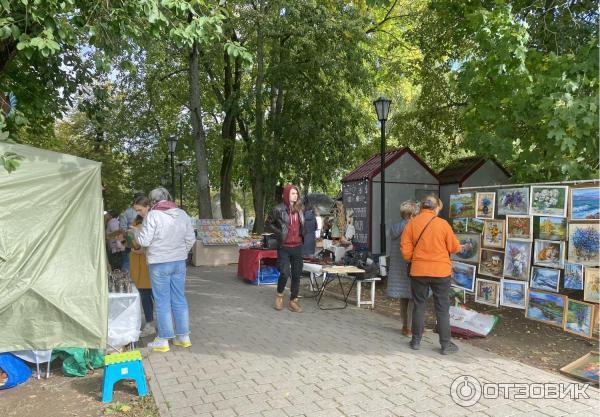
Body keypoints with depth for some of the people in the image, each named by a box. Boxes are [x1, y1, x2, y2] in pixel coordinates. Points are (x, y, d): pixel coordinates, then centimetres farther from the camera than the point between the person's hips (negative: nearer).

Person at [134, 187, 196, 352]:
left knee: (162, 302, 4)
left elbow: (144, 241, -12)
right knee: (179, 300, 12)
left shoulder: (152, 215, -12)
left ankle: (163, 340, 12)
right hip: (179, 262, 5)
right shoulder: (182, 214, 3)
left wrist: (136, 232, 8)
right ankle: (183, 336, 20)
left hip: (159, 264, -5)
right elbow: (191, 239, 5)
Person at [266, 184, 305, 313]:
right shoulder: (278, 209, -7)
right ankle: (279, 295, 15)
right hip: (284, 247, -5)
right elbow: (268, 224, 1)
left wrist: (302, 234, 9)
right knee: (285, 273, -13)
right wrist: (279, 233, -9)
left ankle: (293, 301, 18)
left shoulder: (300, 209, 8)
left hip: (297, 247, 5)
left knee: (297, 274, 6)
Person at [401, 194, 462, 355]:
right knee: (442, 308, 9)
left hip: (418, 271, 2)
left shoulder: (411, 224, -5)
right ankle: (446, 344, 16)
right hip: (441, 271, -1)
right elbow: (454, 247, -1)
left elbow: (406, 251, -4)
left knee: (419, 306, 12)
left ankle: (416, 341, 21)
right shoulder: (442, 223, -8)